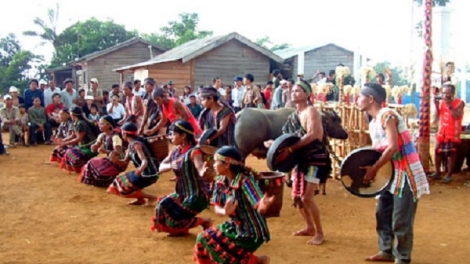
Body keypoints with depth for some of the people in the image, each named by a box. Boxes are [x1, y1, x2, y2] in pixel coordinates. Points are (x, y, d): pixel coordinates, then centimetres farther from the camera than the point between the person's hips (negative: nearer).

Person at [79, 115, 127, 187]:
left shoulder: (115, 137, -22)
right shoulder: (102, 136, 3)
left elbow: (118, 152, -30)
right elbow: (94, 149, 8)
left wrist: (106, 151, -45)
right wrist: (94, 147, -17)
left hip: (118, 162, -8)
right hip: (109, 160, 8)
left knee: (101, 170, -25)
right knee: (91, 164, -2)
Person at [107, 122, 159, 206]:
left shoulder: (136, 144, -20)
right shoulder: (131, 145, 8)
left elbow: (145, 161, -30)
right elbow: (125, 162, 10)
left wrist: (140, 169, -51)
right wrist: (116, 160, -11)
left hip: (149, 174, -10)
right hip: (144, 173, 10)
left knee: (124, 188, -8)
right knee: (121, 181, 16)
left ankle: (151, 197, -2)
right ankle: (140, 199, 17)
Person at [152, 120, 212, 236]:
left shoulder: (194, 151, -21)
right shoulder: (176, 151, 2)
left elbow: (200, 170, -36)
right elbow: (161, 167, 4)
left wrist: (203, 172, -60)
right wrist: (170, 165, -18)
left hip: (197, 195, -8)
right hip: (182, 194, 8)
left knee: (174, 219, -13)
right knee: (162, 207, -1)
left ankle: (204, 222, 7)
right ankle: (181, 229, 21)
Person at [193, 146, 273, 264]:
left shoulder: (245, 181, -26)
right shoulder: (220, 181, -4)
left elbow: (259, 208, -34)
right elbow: (217, 208, -5)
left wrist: (263, 206, -58)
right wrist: (225, 211, -29)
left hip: (252, 233, -7)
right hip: (235, 227, 7)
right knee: (203, 239, 2)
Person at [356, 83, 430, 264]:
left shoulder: (387, 115, -16)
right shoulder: (373, 122, 12)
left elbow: (393, 147, -24)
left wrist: (374, 169, -18)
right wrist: (369, 168, -1)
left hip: (406, 174, -9)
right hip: (391, 174, 9)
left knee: (401, 221, -2)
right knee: (383, 214, 14)